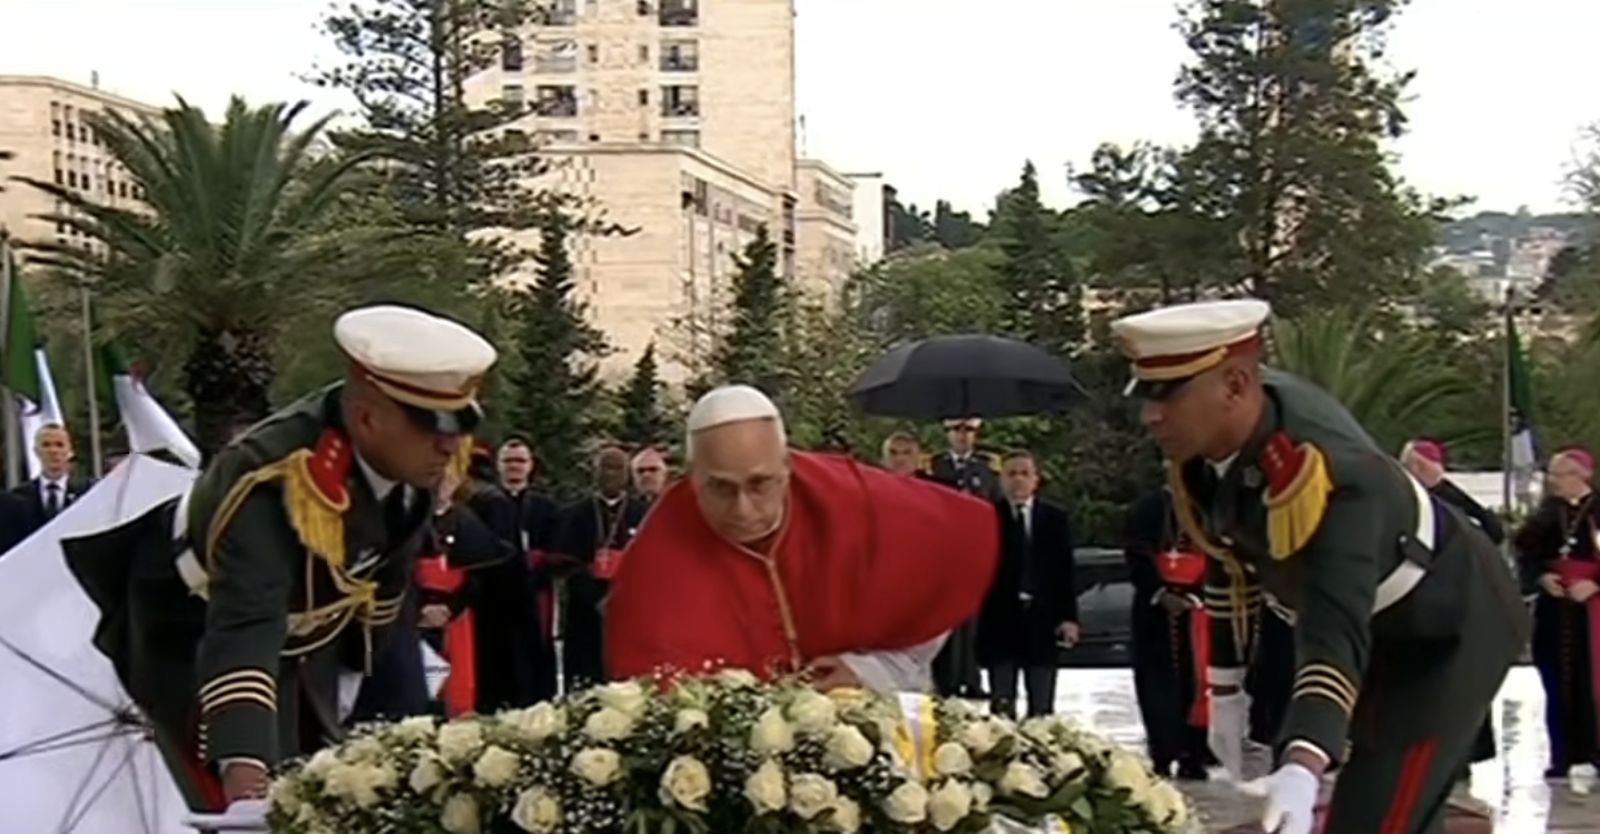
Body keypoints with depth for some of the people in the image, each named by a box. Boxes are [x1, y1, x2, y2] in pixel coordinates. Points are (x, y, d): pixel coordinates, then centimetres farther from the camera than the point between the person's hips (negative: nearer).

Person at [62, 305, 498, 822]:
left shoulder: (417, 456, -21)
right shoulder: (271, 487, -43)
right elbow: (243, 633, -54)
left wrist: (357, 660, 12)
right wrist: (245, 783, -65)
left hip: (304, 626, 7)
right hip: (194, 629, -6)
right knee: (264, 815, -13)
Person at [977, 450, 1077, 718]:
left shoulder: (1056, 518, 7)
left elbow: (1065, 570, 5)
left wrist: (1069, 616, 0)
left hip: (1042, 619, 1)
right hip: (1000, 619, -1)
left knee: (1042, 708, 6)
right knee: (1002, 706, 1)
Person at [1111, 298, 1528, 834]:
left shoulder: (1328, 476, -39)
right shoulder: (1206, 439, -16)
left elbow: (1337, 635, -48)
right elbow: (1230, 558, 1)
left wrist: (1302, 767, -63)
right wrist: (1225, 689, 8)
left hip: (1451, 624, -8)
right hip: (1378, 627, 8)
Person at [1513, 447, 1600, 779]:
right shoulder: (1548, 512, 9)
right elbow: (1526, 553, 9)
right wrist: (1540, 577, -8)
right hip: (1553, 608, 4)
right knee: (1557, 684, 6)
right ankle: (1563, 757, 12)